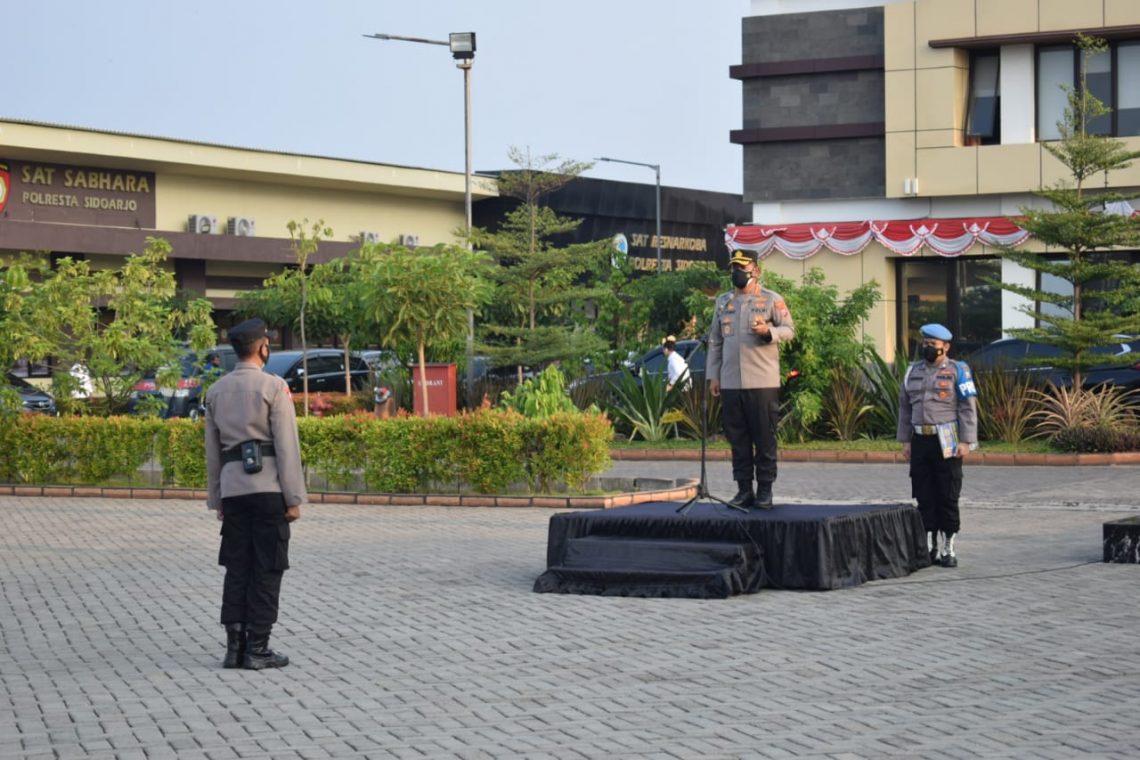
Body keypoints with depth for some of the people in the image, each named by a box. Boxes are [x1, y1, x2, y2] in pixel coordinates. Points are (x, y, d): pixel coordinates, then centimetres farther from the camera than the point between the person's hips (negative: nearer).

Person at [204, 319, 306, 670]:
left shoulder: (216, 391, 10)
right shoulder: (274, 387, -7)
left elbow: (212, 450, 14)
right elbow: (287, 447, -10)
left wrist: (216, 499, 20)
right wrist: (294, 498, -6)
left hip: (232, 489, 5)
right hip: (268, 488, -5)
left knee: (237, 568, 9)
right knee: (267, 569, 0)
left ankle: (235, 646, 6)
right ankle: (257, 649, 0)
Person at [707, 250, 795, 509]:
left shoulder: (772, 300, 1)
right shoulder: (723, 302, 15)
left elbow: (789, 329, 0)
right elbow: (715, 340, 17)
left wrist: (768, 331, -21)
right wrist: (713, 375, 11)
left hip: (763, 381, -4)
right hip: (730, 383, 4)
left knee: (765, 438, -2)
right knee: (737, 439, 5)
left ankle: (765, 490, 4)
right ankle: (744, 490, 11)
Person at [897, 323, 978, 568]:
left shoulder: (958, 371, -2)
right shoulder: (914, 371, 13)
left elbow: (968, 408, -6)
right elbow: (905, 408, 16)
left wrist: (966, 442, -13)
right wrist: (905, 441, 10)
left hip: (947, 443, -5)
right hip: (920, 440, 5)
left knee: (948, 498, -2)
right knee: (924, 497, 5)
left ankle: (948, 549, 4)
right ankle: (929, 548, 12)